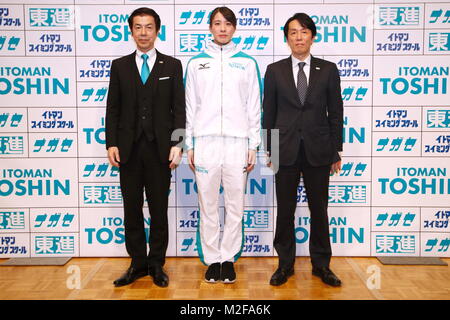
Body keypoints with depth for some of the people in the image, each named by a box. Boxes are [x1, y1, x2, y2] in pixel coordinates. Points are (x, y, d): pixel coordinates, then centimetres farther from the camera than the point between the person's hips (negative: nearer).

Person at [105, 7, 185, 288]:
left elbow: (179, 108, 1)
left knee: (159, 209, 6)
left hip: (159, 148, -2)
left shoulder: (172, 65, 5)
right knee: (132, 209, 8)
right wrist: (112, 144, -2)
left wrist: (177, 145, -8)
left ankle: (157, 264, 19)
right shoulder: (120, 65, 9)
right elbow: (113, 108, 7)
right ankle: (138, 263, 21)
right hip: (129, 148, 2)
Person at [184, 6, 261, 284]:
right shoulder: (197, 63, 10)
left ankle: (229, 258, 15)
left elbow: (254, 106, 7)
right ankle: (212, 259, 15)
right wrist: (190, 145, 4)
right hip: (205, 141, 1)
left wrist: (253, 146, 1)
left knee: (235, 205, 2)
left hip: (237, 141, 0)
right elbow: (190, 106, 10)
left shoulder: (247, 63, 9)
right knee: (208, 205, 3)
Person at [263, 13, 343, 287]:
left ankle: (321, 264, 24)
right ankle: (285, 264, 22)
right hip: (286, 150, 0)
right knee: (285, 210, 8)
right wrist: (268, 150, 2)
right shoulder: (275, 70, 4)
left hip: (318, 150, 0)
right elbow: (269, 113, 5)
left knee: (319, 209, 9)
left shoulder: (328, 70, 4)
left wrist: (336, 151, 1)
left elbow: (336, 112, 4)